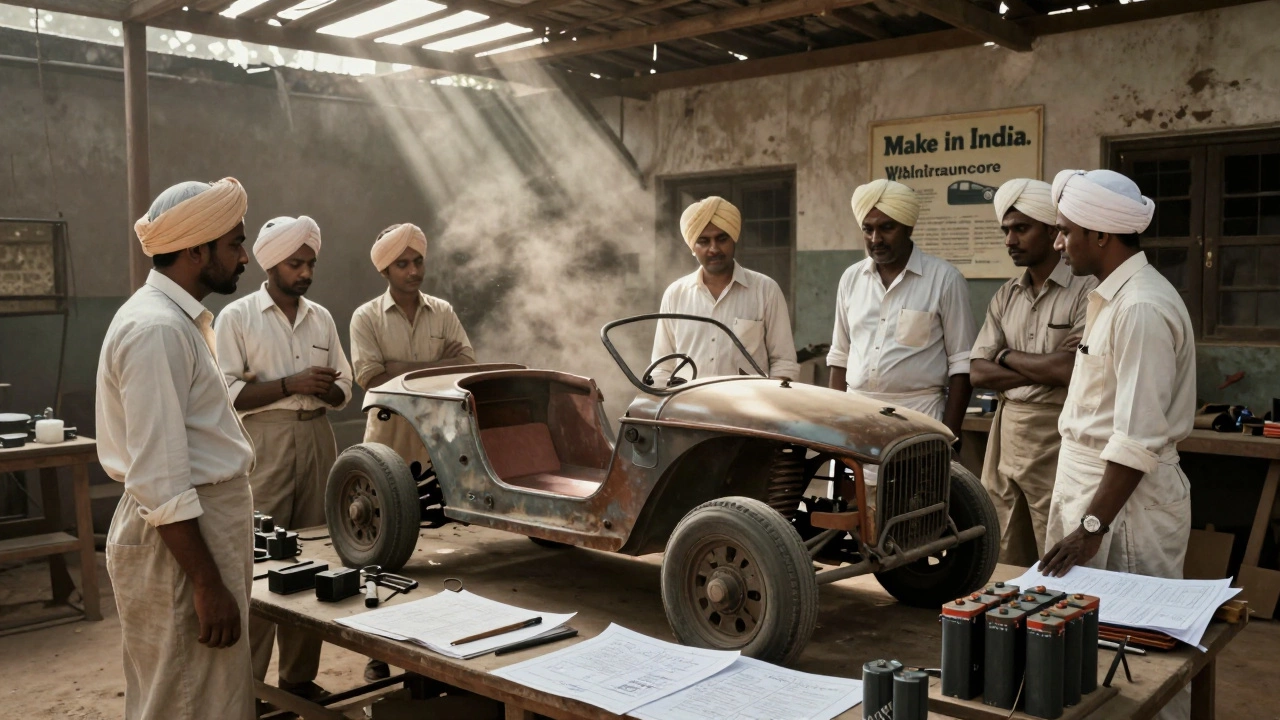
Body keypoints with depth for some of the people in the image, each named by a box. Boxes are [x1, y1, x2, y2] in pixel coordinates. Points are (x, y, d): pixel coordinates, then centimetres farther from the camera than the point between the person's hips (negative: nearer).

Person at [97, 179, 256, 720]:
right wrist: (208, 585, -22)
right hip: (179, 539, -10)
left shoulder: (177, 319, 13)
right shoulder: (157, 328, -19)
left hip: (205, 528, 10)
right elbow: (160, 481, -24)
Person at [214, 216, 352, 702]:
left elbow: (344, 391, 14)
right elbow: (228, 394, -10)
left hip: (317, 442, 5)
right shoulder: (237, 317, -2)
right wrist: (292, 384, -18)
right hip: (265, 446, -5)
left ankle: (300, 677, 18)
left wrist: (325, 388, -8)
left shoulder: (321, 318, 13)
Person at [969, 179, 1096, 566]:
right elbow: (978, 372, 5)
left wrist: (1007, 356, -3)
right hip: (1006, 437, 6)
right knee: (1005, 567, 12)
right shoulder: (1006, 296, 12)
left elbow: (1071, 368, -19)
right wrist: (1045, 372, -10)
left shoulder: (1086, 290, -8)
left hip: (1057, 437, -6)